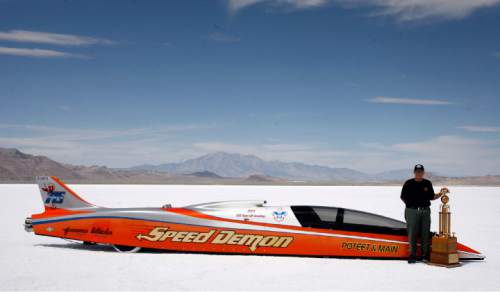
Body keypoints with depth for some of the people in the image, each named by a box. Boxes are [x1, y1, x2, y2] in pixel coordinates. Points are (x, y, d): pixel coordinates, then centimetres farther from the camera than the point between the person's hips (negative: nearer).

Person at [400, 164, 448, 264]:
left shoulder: (428, 183, 10)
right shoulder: (408, 183, 1)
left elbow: (431, 197, 12)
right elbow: (403, 197, 5)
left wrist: (440, 194, -3)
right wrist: (411, 204, -3)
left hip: (425, 211, 3)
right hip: (412, 211, -3)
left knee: (425, 234, 6)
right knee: (412, 234, -2)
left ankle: (426, 255, 14)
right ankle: (412, 255, 5)